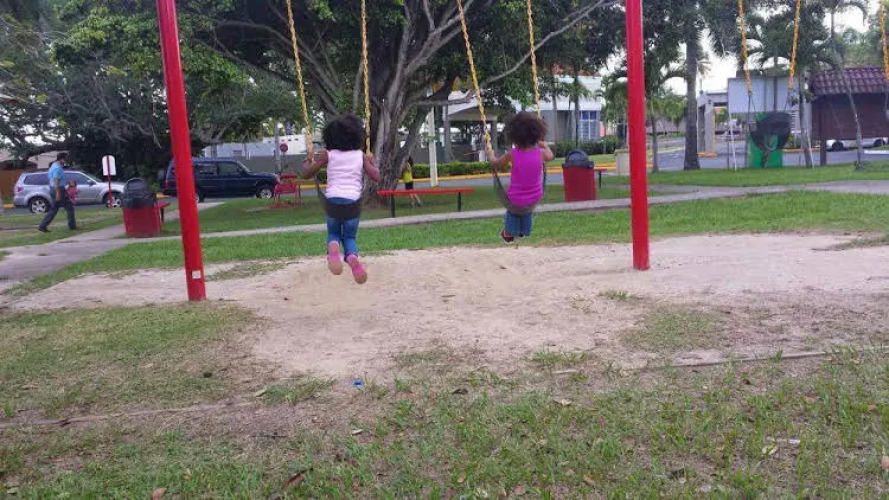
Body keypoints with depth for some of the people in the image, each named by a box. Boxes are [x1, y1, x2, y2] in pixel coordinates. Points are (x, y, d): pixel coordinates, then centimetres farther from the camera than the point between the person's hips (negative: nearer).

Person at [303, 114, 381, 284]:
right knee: (350, 237, 19)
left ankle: (333, 248, -14)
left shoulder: (327, 155, 4)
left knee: (333, 234, 24)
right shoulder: (360, 155, 6)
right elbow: (376, 176, 5)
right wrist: (372, 162, 23)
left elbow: (307, 174, 6)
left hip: (333, 201, 0)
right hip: (353, 202, 0)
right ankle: (352, 257, -18)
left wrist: (307, 162, 27)